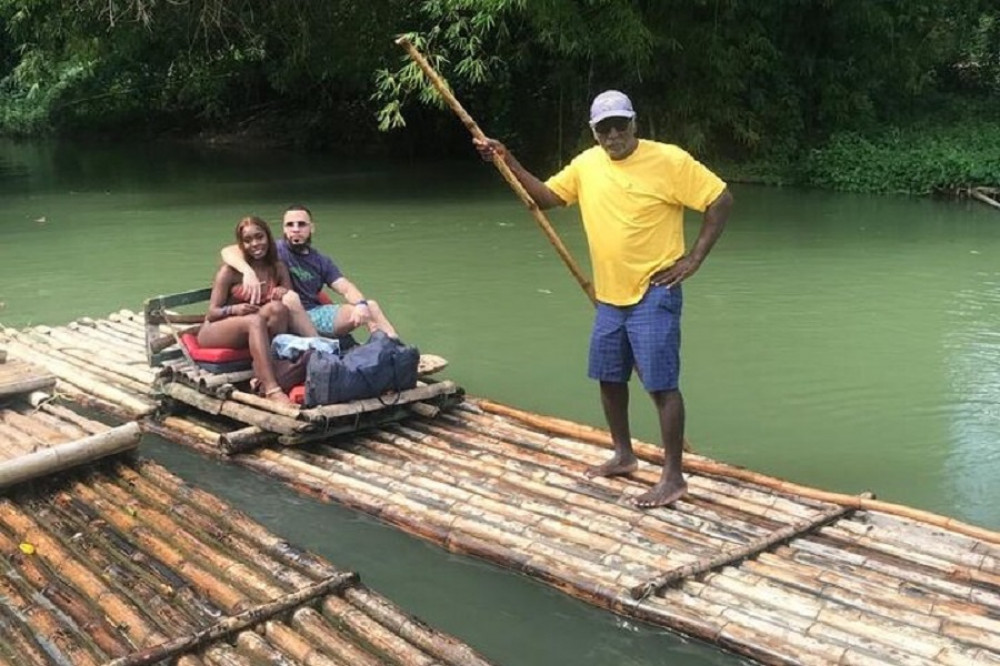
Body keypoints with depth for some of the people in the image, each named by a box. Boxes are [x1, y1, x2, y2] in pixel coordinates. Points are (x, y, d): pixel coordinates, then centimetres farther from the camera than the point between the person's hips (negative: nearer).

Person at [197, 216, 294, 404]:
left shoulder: (278, 269, 6)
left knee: (278, 308, -27)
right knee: (255, 321, -37)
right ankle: (271, 388, -49)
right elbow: (212, 313, -7)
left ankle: (261, 374, -32)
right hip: (214, 331, -4)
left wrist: (285, 293, -20)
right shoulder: (229, 271, -6)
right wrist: (234, 309, -28)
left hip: (250, 332, 4)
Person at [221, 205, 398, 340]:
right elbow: (228, 252, -12)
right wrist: (248, 272, -34)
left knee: (370, 306, -9)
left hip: (315, 315, 5)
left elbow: (347, 288, 4)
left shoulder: (321, 261, 15)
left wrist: (361, 304, -20)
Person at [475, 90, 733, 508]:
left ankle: (673, 478, 2)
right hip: (610, 296, 7)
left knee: (662, 384, -6)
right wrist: (507, 161, 1)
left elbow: (721, 201, -11)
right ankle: (624, 455, 34)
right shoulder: (586, 165, 6)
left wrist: (693, 260, -13)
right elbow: (545, 197, 13)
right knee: (609, 378, 16)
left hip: (654, 296, -7)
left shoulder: (669, 160, -13)